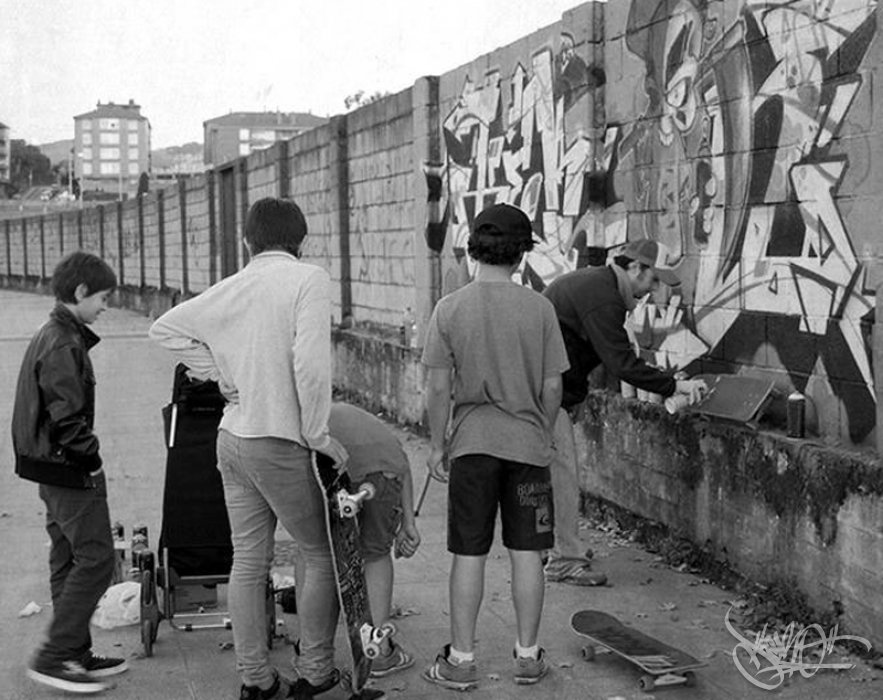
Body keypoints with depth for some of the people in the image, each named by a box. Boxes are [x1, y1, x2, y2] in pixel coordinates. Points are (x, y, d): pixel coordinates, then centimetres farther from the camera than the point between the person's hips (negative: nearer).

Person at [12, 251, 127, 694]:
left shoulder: (48, 337, 14)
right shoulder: (65, 345, -18)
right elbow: (66, 417, -24)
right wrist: (91, 461, -14)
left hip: (52, 471, 11)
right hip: (70, 472, -11)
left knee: (68, 563, 14)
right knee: (95, 560, -6)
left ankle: (76, 655, 22)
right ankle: (54, 657, -2)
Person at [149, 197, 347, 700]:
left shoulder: (231, 287, 8)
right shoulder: (310, 280, -10)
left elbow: (166, 328, 12)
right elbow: (310, 363, -20)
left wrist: (222, 378, 8)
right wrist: (319, 436, -12)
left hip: (233, 437, 6)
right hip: (278, 443, -6)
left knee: (249, 559, 11)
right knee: (320, 551, 10)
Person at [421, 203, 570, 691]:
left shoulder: (450, 308, -6)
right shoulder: (539, 308, -6)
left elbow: (439, 386, -5)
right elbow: (552, 386, -2)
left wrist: (437, 444, 6)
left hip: (472, 445, 0)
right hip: (527, 444, 0)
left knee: (469, 555, 6)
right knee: (526, 553, 9)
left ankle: (461, 660, 13)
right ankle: (527, 656, 19)